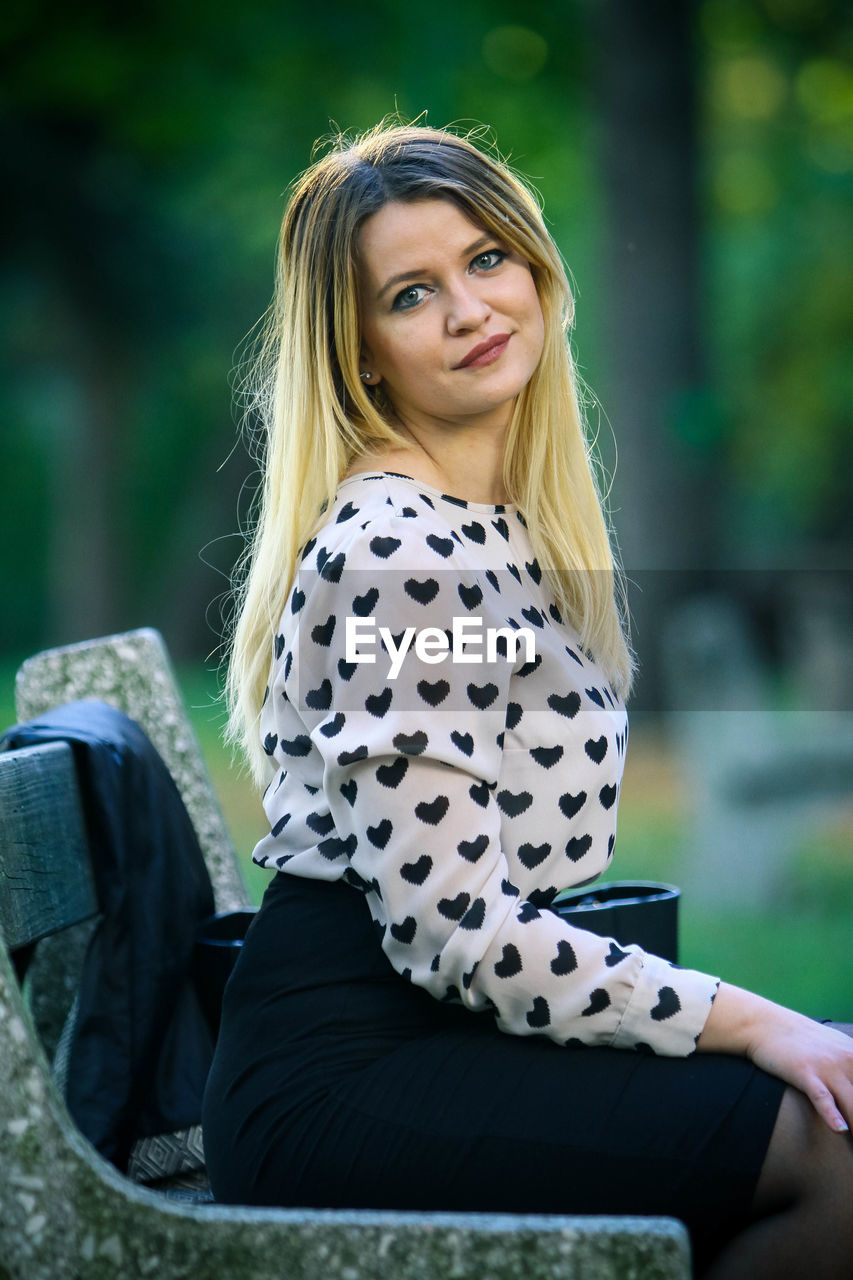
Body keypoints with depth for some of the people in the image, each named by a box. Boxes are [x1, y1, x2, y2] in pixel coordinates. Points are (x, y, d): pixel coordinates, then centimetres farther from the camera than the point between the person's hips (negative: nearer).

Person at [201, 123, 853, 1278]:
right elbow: (451, 931, -21)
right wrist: (743, 1021, -16)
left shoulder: (516, 525, 11)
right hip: (344, 1072, -9)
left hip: (443, 1018, 9)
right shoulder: (395, 553, -18)